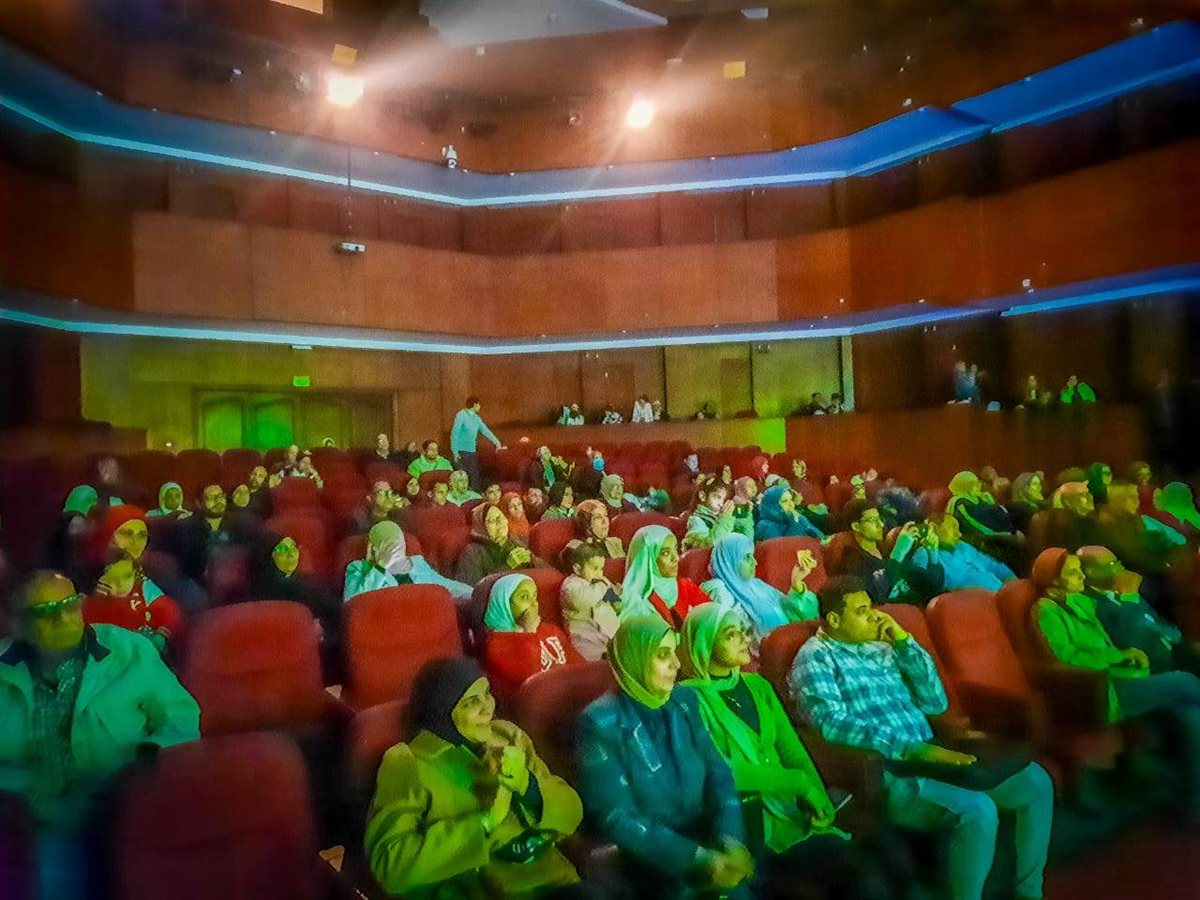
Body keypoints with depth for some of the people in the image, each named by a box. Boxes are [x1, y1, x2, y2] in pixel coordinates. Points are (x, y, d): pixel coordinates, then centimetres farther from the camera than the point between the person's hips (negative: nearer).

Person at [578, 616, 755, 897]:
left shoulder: (684, 701, 6)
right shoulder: (601, 723, -13)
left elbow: (717, 771, 4)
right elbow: (616, 819, -16)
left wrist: (730, 837, -15)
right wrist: (698, 858, -22)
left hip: (704, 837, 5)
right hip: (653, 862, -5)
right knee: (730, 887, -27)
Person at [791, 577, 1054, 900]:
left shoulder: (881, 649, 16)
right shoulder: (815, 658, -6)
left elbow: (936, 703, 13)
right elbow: (832, 723, -22)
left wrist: (905, 642, 2)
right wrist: (911, 748, -25)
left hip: (927, 757, 8)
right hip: (882, 772, -8)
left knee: (1035, 781, 4)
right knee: (977, 811, -29)